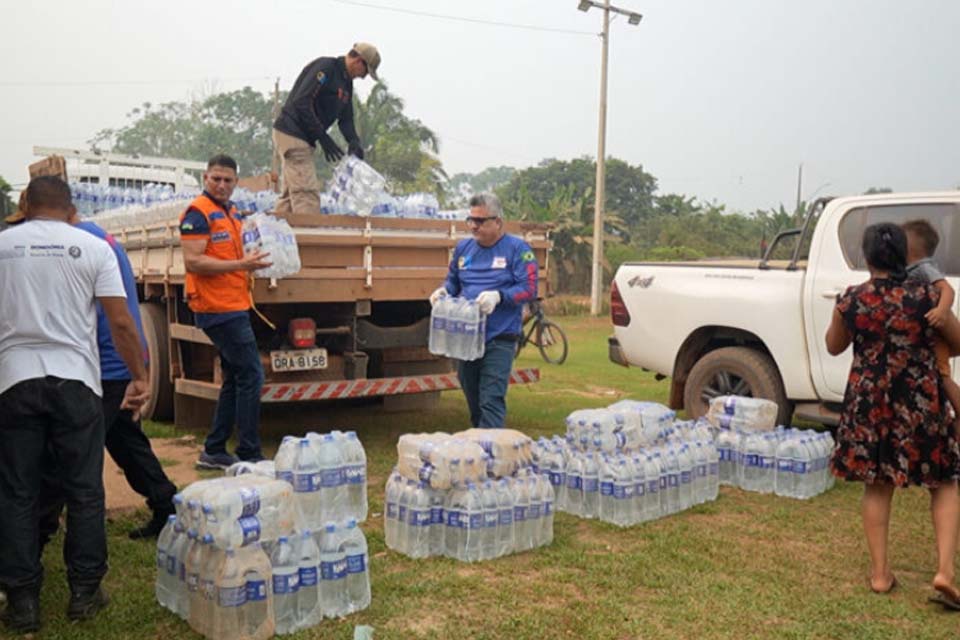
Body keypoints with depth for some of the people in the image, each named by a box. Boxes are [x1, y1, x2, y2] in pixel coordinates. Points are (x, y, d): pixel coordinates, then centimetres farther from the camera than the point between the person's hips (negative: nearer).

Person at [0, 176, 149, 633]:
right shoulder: (93, 247, 2)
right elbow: (120, 322, -4)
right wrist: (139, 376, 3)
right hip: (75, 379, -1)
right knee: (84, 491, 8)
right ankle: (84, 593, 16)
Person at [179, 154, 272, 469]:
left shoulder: (231, 212, 18)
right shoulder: (198, 212, -10)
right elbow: (193, 262, -18)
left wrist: (252, 260, 9)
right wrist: (241, 264, -21)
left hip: (234, 306, 10)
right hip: (219, 309, -10)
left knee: (235, 379, 14)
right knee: (251, 376, -9)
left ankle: (214, 451, 22)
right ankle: (249, 455, -2)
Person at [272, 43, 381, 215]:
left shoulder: (347, 83, 15)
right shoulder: (325, 67, -14)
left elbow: (346, 118, 13)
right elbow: (301, 102, -22)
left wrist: (354, 142, -8)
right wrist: (323, 136, -22)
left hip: (303, 139, 10)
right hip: (292, 134, -10)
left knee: (291, 193, 13)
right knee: (307, 191, -16)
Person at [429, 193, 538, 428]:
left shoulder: (517, 249, -4)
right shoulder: (463, 248, 12)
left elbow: (529, 289, -10)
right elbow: (453, 281, 23)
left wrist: (498, 296, -24)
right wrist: (443, 291, 1)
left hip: (499, 340, -6)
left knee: (491, 401, -10)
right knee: (472, 398, 16)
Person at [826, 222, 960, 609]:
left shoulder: (850, 301, -5)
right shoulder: (926, 297, -8)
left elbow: (834, 347, 11)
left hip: (868, 401, 2)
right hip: (920, 402, -1)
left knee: (877, 484, 14)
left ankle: (880, 572, 19)